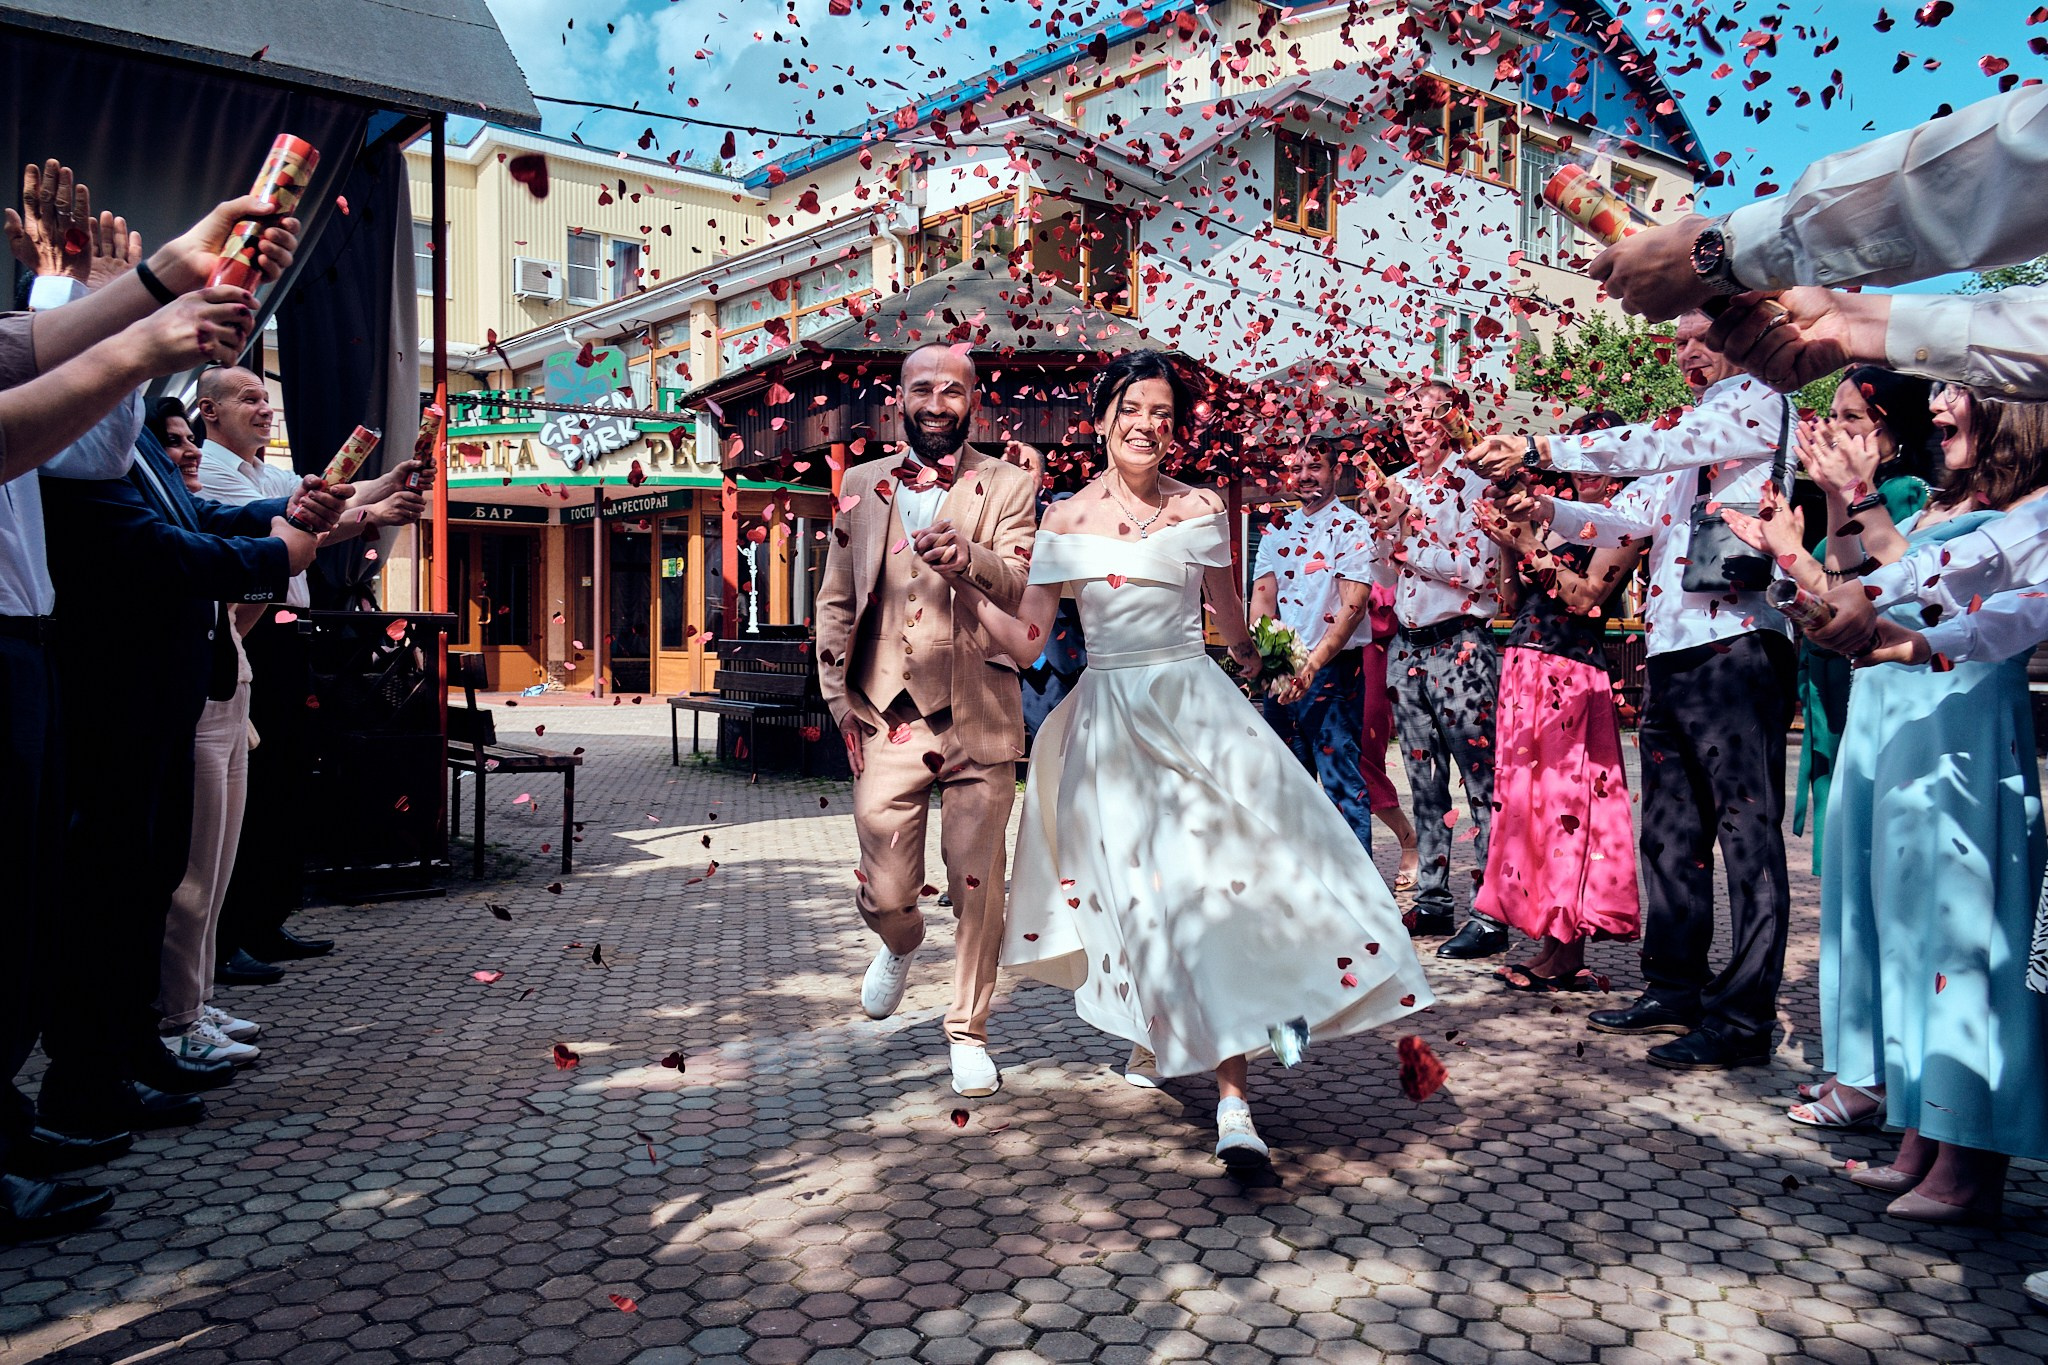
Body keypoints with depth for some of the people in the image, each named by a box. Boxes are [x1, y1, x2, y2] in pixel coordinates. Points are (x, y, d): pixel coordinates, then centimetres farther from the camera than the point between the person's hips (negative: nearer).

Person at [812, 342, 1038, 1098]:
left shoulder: (1007, 485, 5)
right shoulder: (861, 484, 13)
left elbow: (1020, 586, -11)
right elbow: (835, 600, 16)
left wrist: (966, 556, -32)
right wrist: (840, 702, 8)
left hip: (979, 720, -1)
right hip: (887, 718, 1)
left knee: (977, 888, 3)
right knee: (884, 894, 3)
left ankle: (969, 1033, 23)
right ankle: (900, 945, 40)